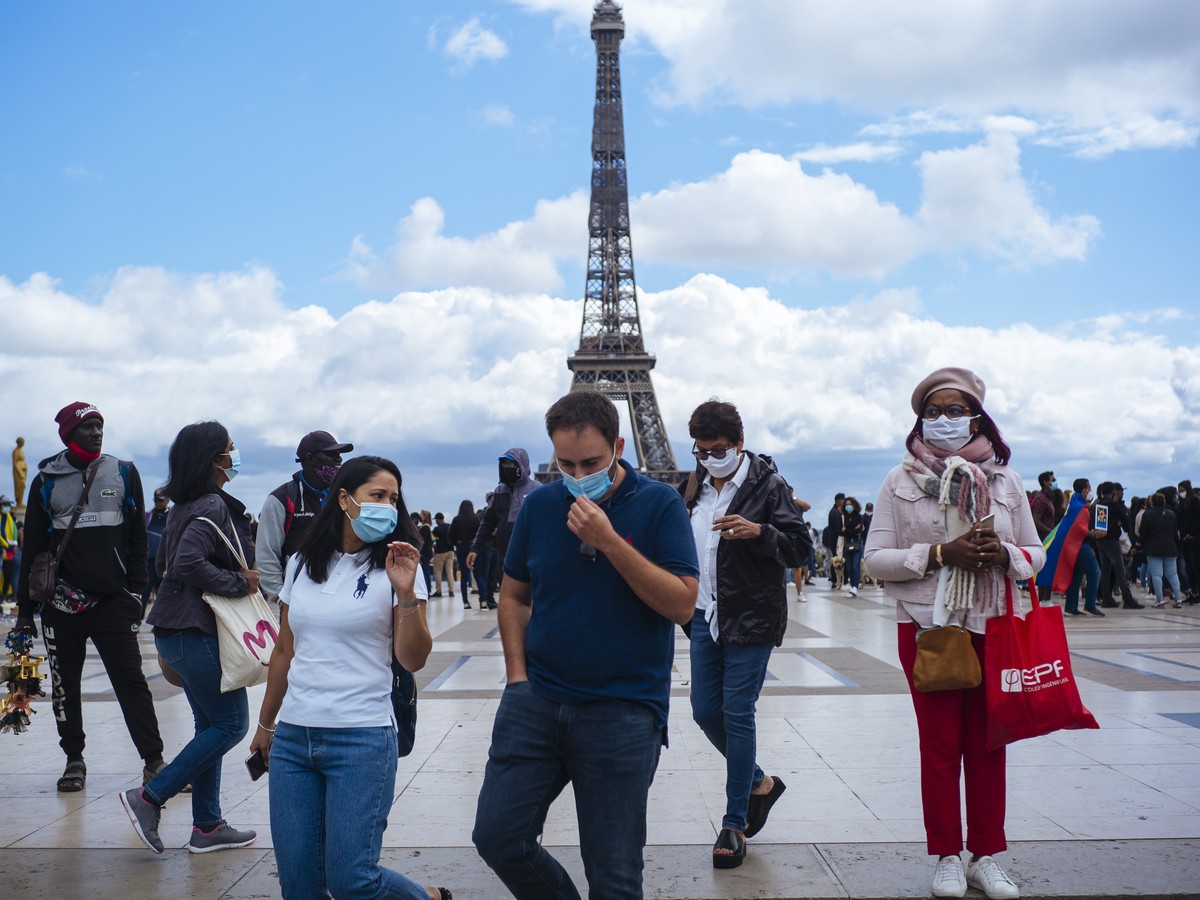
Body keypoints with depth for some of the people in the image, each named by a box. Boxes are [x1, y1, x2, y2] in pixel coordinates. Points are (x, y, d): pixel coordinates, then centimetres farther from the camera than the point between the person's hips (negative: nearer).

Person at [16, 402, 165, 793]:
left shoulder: (124, 474, 6)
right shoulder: (46, 481, 4)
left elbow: (138, 539, 9)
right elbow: (32, 548, 7)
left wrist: (135, 591, 3)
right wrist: (25, 608, 5)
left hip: (113, 599, 0)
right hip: (61, 603, 1)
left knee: (130, 679, -4)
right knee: (65, 684, 8)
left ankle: (153, 760, -2)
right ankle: (74, 760, 21)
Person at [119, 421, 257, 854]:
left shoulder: (184, 507, 13)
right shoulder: (212, 506, -17)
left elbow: (164, 562, 21)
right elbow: (188, 563, -29)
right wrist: (239, 583, -19)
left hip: (178, 631, 10)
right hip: (198, 634, -10)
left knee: (210, 725, 13)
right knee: (231, 724, -1)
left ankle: (207, 825, 17)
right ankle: (150, 797, -1)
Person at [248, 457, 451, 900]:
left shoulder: (393, 566, -2)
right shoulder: (301, 565, 10)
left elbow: (413, 660, -8)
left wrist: (406, 594, -21)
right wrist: (265, 724, 25)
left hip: (361, 739, -4)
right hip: (292, 738, 4)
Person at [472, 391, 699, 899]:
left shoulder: (660, 504, -5)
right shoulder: (540, 505, 5)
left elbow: (682, 605, -12)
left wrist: (608, 541, -19)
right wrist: (518, 674, 3)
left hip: (623, 710, -3)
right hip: (536, 700, 4)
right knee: (497, 837, 2)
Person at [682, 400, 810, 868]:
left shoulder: (767, 484, -9)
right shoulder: (696, 486, 10)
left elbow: (800, 547, -11)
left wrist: (759, 531, -28)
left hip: (750, 619, -6)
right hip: (705, 617, 7)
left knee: (737, 715, -4)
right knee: (705, 712, 8)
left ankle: (735, 823, 7)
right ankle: (759, 782, 31)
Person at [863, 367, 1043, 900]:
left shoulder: (1004, 480, 6)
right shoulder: (902, 480, 0)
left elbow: (1035, 554, 9)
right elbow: (875, 559, -4)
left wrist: (1002, 555, -13)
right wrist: (939, 554, -17)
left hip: (993, 626, 2)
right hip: (927, 629, -2)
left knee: (988, 745, 7)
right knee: (940, 746, 4)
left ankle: (986, 856, 19)